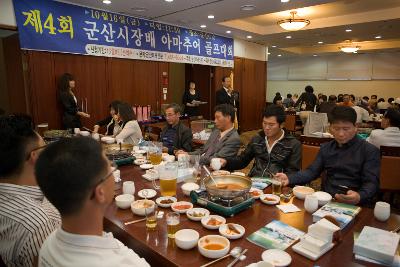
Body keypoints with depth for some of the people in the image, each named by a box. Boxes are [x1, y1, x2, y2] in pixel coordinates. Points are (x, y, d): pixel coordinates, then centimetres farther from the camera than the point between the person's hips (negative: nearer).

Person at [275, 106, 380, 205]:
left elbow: (371, 183, -8)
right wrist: (289, 178, -8)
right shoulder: (326, 148, 15)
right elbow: (312, 171, 10)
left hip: (351, 205, -3)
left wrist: (359, 197, -31)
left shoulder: (370, 151, -1)